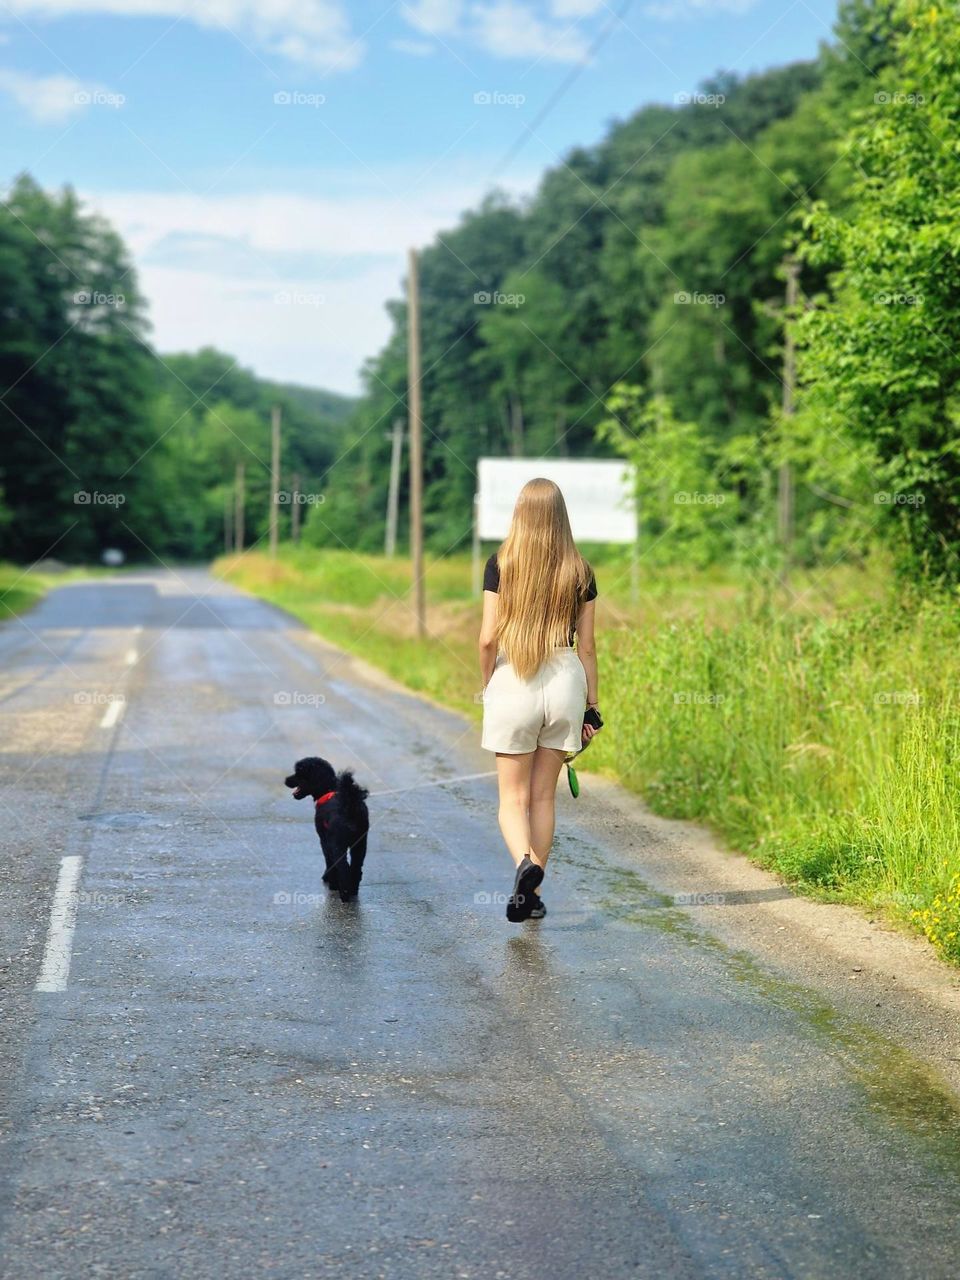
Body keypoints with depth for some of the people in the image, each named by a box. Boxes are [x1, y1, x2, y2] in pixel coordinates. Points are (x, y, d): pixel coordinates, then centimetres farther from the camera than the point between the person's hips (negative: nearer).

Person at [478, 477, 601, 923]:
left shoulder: (501, 564, -4)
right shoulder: (579, 572, 2)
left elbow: (487, 639, -6)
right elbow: (586, 645, 5)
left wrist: (487, 685, 10)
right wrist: (592, 705, 12)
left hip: (512, 683, -2)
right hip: (565, 682, 2)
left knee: (512, 798, 5)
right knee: (544, 796, 12)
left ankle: (524, 864, -22)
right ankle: (532, 893, 15)